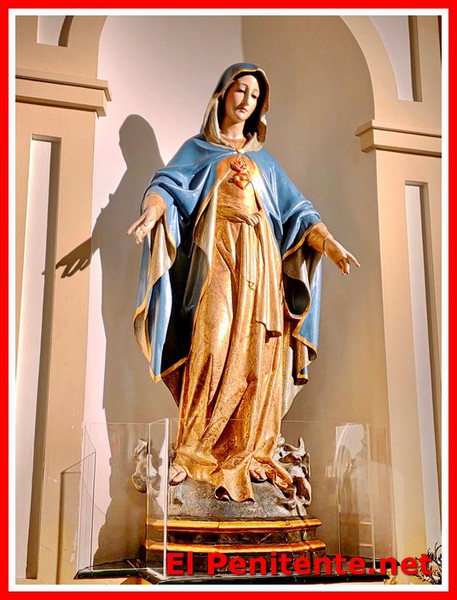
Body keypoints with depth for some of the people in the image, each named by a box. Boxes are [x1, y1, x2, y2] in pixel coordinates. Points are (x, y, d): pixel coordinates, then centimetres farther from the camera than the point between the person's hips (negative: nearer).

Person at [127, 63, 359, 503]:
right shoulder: (197, 149, 20)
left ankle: (249, 453, 1)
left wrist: (329, 243, -2)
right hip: (215, 253, -3)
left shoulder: (263, 159, 26)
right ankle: (192, 453, -11)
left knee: (257, 354, -5)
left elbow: (297, 209, 17)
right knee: (212, 347, -17)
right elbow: (168, 184, 1)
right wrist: (151, 211, -23)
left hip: (260, 257, 3)